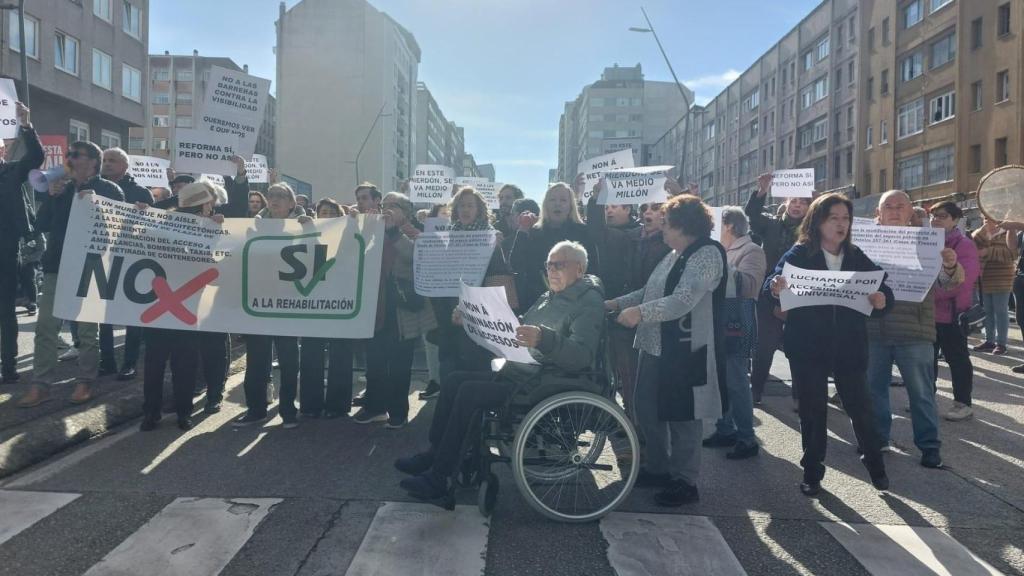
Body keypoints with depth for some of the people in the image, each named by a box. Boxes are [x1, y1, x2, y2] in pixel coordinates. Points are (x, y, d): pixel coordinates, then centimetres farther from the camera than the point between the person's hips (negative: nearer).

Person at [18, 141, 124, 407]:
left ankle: (85, 382, 13)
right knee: (45, 326, 3)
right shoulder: (62, 189, 15)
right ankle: (40, 384, 9)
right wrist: (52, 197, -3)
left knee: (87, 327, 4)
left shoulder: (109, 189, 0)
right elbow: (42, 225, 9)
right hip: (57, 266, 5)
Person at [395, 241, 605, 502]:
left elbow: (582, 356, -26)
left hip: (545, 384, -9)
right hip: (519, 372, 10)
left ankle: (438, 476, -13)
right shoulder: (548, 297, 18)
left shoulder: (589, 304, -10)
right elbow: (517, 331, 25)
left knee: (469, 393, -21)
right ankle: (434, 454, 6)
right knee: (456, 380, 1)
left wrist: (543, 339, -43)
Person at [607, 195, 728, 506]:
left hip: (685, 352, -10)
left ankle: (684, 482, 19)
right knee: (646, 408, 17)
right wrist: (617, 303, 11)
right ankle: (657, 468, 34)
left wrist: (640, 312, -33)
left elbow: (683, 300, -28)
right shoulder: (675, 255, 14)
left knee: (682, 417, 3)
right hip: (656, 348, 10)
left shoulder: (707, 255, -16)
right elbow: (652, 291, 20)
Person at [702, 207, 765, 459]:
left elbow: (749, 285, -22)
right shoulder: (719, 251, 18)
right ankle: (725, 430, 24)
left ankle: (747, 439, 2)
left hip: (736, 327, -8)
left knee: (736, 382, -7)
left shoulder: (751, 251, -6)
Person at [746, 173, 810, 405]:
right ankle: (755, 389, 14)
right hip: (770, 295, 0)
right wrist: (762, 192, -22)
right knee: (764, 344, 5)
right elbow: (750, 215, -11)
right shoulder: (772, 225, 4)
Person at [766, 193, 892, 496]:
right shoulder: (799, 254, -5)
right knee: (813, 410, 6)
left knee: (861, 406, 8)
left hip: (850, 346, 2)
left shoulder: (858, 258, 4)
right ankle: (812, 471, 21)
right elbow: (772, 282, -17)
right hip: (807, 346, -2)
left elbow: (883, 292, 0)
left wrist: (881, 301, -23)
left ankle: (875, 464, 31)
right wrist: (775, 287, -39)